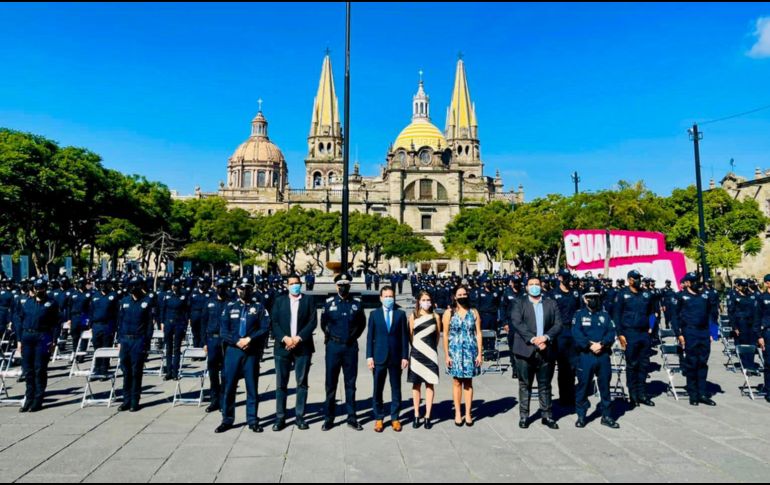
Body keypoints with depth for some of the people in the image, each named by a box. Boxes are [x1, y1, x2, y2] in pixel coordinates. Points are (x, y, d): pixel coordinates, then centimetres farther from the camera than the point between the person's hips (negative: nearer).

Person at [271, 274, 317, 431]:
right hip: (283, 347, 1)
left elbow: (313, 321, -2)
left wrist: (299, 337, -12)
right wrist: (285, 338, -12)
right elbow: (274, 323, 3)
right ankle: (280, 418, 11)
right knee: (281, 384, 3)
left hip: (303, 347, -1)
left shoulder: (308, 300, 6)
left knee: (302, 383, 4)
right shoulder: (279, 301, 10)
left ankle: (300, 416, 13)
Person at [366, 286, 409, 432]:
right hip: (379, 357, 0)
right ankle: (378, 418, 17)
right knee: (377, 389, 4)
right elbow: (370, 336, 3)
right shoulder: (374, 314, 5)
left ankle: (395, 418, 19)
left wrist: (405, 356, -3)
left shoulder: (400, 314, 4)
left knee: (396, 389, 8)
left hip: (396, 357, 0)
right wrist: (369, 356, -4)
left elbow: (404, 336, 3)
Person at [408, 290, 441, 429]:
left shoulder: (435, 316, 1)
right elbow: (410, 335, 6)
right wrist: (417, 346, 9)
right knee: (416, 384, 6)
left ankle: (427, 417, 8)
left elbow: (438, 335, 9)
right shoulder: (413, 316, 1)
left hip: (430, 354, 0)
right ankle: (416, 416, 15)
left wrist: (431, 347, 11)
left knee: (430, 384, 2)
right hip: (416, 354, 0)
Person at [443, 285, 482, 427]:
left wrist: (479, 353, -2)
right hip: (455, 351, -1)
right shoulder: (449, 313, -1)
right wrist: (447, 355, -7)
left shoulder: (474, 312, 3)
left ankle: (468, 414, 15)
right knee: (457, 382, 4)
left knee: (468, 383, 7)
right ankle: (458, 413, 14)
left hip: (470, 351, 1)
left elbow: (478, 333, 3)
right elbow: (445, 335, -2)